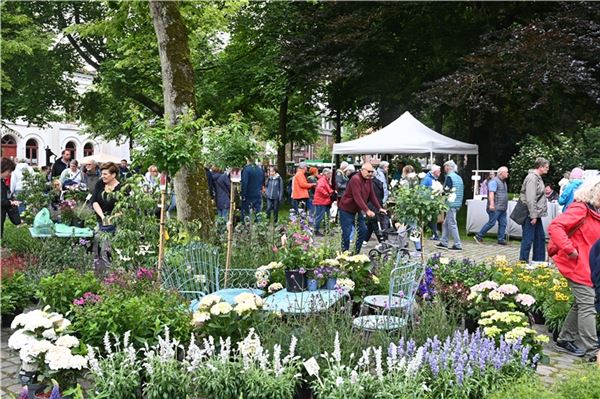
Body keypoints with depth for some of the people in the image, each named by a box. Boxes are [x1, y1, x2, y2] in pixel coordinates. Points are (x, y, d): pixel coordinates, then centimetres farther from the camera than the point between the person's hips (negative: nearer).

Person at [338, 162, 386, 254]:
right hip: (346, 209, -9)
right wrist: (367, 210, -36)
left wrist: (379, 208, -3)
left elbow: (372, 195, 6)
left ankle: (356, 252, 17)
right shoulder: (355, 179, -23)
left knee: (363, 230, 7)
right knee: (346, 232, -7)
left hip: (357, 210, 9)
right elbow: (357, 197, -31)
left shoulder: (369, 180, 3)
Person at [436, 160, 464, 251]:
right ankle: (444, 242, 20)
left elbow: (446, 191, -16)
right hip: (458, 204, 9)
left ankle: (458, 245, -3)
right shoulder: (459, 177, 15)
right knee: (445, 224, 16)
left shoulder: (449, 177, -12)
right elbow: (462, 191, 18)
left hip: (451, 204, -9)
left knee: (452, 224, -4)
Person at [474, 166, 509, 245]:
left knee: (503, 223, 5)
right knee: (491, 223, -8)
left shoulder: (503, 182, 20)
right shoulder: (494, 181, -10)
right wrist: (491, 204, -30)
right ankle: (479, 236, 1)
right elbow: (491, 193, -20)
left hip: (503, 208, 9)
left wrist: (505, 206, 27)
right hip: (495, 208, -9)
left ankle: (501, 239, 10)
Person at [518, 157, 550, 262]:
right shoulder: (532, 178, -17)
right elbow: (530, 199, -22)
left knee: (540, 237, 15)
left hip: (536, 214, 11)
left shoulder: (538, 178, 15)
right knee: (528, 238, -5)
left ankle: (539, 260, 24)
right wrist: (533, 216, -22)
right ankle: (523, 261, 3)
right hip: (530, 214, -11)